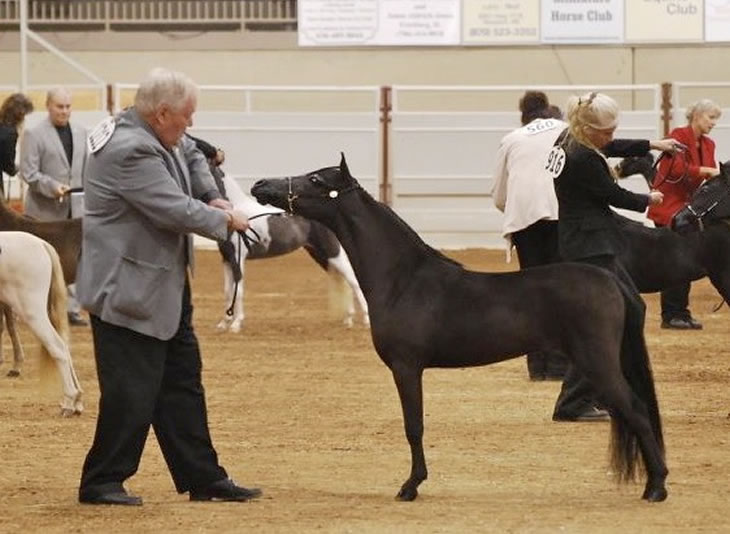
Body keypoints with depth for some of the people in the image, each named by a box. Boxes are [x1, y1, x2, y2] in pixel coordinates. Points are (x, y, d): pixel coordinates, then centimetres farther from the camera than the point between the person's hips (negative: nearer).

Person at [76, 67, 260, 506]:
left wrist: (212, 196, 9)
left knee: (182, 383, 13)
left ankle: (203, 478, 19)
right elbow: (176, 210, -25)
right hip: (128, 292, -11)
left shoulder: (156, 137, 6)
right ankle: (101, 482, 4)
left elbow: (192, 155, 27)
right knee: (132, 391, -6)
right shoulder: (131, 151, -25)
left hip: (164, 289, 11)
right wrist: (225, 219, -9)